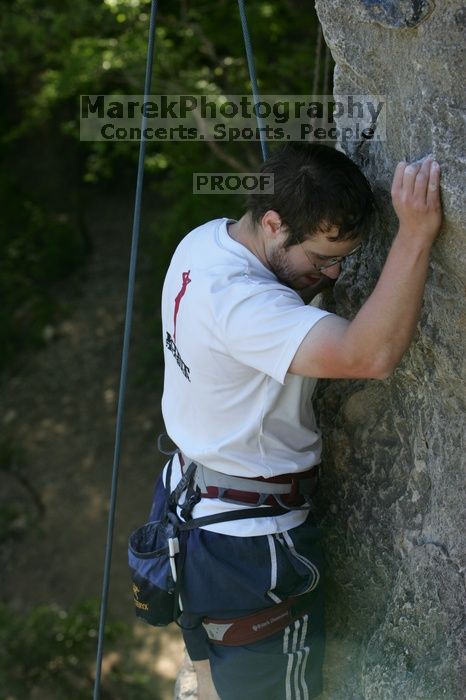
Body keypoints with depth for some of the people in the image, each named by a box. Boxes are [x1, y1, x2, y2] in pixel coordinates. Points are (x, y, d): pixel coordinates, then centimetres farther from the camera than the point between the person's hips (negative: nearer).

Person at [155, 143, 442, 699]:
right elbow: (372, 356, -46)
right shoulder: (238, 299, -35)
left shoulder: (205, 241, -5)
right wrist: (415, 235, -47)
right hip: (248, 547, -9)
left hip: (193, 506, 9)